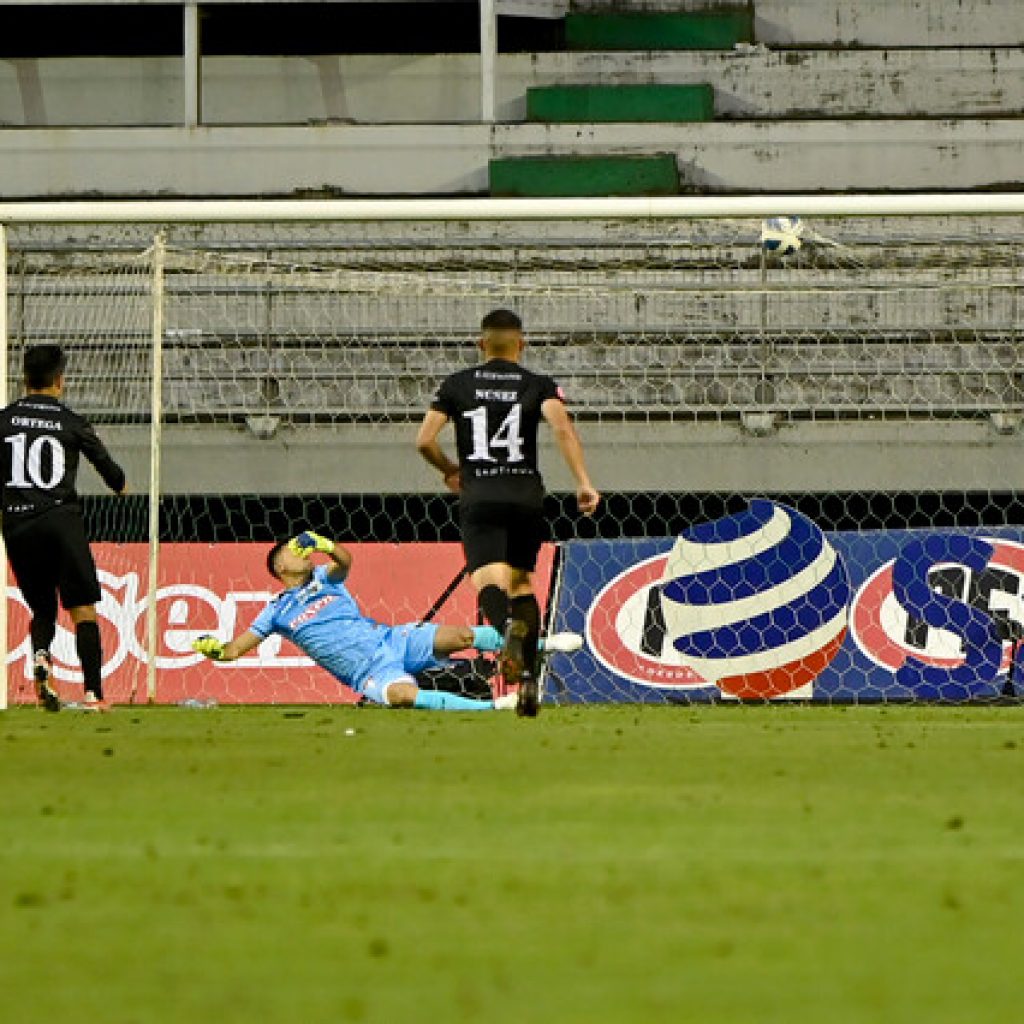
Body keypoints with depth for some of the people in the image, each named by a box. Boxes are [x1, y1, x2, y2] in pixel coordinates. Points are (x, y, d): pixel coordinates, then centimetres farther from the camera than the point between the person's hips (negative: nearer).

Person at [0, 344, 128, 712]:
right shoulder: (72, 423, 3)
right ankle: (93, 692, -10)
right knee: (83, 610, 2)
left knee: (42, 609, 17)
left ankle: (40, 656, -15)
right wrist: (120, 485, 32)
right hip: (61, 520, -2)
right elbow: (105, 464, 11)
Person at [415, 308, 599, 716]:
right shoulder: (538, 385, 6)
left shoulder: (457, 384, 9)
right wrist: (583, 481, -16)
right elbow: (562, 427, -13)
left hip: (479, 499, -2)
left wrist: (449, 470, 23)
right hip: (526, 495, 2)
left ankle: (509, 626, -51)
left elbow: (424, 440, 4)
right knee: (522, 582, 18)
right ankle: (529, 681, 8)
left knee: (489, 583, -14)